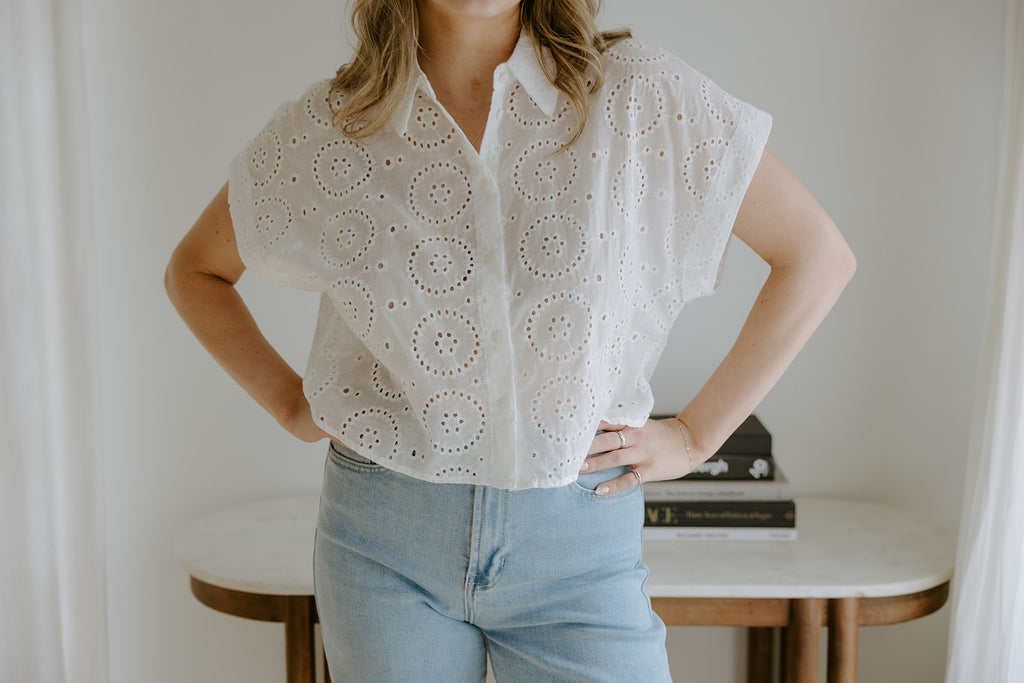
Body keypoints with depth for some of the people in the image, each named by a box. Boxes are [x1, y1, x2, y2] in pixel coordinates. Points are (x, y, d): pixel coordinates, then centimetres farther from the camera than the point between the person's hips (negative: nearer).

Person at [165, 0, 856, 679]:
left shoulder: (640, 95, -8)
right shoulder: (323, 128, -3)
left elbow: (818, 255, -2)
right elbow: (195, 271, 13)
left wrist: (695, 435, -3)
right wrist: (291, 403, 3)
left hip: (578, 548, 0)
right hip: (386, 545, 1)